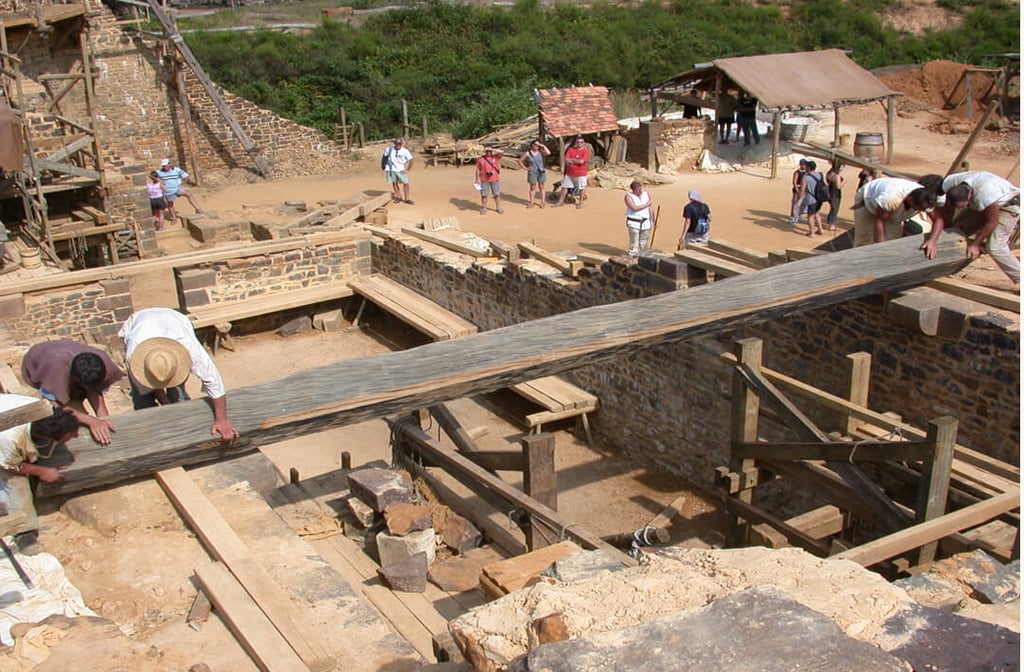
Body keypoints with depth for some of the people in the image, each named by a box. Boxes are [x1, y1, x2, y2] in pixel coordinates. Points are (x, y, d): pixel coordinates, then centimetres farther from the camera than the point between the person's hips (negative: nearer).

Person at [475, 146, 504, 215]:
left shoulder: (495, 157, 3)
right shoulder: (480, 159, 4)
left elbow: (501, 152, -14)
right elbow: (478, 170, 7)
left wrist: (491, 149, -16)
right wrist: (478, 179, 1)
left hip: (495, 180, 0)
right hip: (484, 180, 0)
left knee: (497, 194, 5)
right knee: (484, 194, 4)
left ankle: (498, 208, 15)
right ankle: (484, 208, 15)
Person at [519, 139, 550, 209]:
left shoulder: (540, 152, -3)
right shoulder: (527, 153, -5)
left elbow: (548, 153, -20)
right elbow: (520, 161, 2)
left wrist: (543, 146, -16)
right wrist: (525, 168, -4)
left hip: (541, 172, 1)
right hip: (532, 172, -1)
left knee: (541, 187, 5)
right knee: (533, 187, 4)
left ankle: (542, 202, 10)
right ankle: (531, 202, 12)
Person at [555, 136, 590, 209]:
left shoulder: (585, 151, -9)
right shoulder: (571, 149, 1)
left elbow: (581, 161, -21)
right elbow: (566, 160, -9)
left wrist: (571, 160, -9)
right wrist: (577, 161, -13)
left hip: (581, 173, -3)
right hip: (569, 173, 4)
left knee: (581, 188, 6)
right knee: (564, 187, 9)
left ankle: (580, 202, 21)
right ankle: (561, 201, 21)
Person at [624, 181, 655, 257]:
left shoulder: (646, 194, 4)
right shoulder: (628, 196, -9)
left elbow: (649, 208, 8)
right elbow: (635, 208, -20)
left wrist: (652, 220, 7)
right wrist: (646, 204, -13)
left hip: (645, 222, 4)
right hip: (634, 223, -4)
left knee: (645, 242, 10)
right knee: (634, 243, -5)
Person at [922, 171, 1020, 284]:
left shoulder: (985, 195, -41)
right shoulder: (952, 187, -25)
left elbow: (991, 221, -25)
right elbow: (944, 215, -17)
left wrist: (976, 243, -16)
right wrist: (932, 240, -24)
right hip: (982, 206, 7)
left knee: (995, 246, -21)